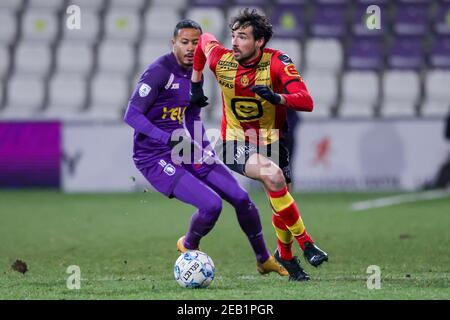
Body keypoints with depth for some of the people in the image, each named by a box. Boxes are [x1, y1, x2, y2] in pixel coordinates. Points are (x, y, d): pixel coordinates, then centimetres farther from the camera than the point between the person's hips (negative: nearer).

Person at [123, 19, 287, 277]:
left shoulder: (194, 71, 8)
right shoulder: (159, 72, -18)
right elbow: (132, 115, -24)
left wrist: (204, 151, 16)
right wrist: (169, 139, -33)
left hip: (187, 151, 8)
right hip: (156, 158, -8)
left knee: (241, 199, 3)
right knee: (212, 205, -23)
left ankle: (264, 260, 25)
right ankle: (189, 246, 10)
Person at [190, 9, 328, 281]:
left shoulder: (277, 62, -20)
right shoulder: (221, 59, -15)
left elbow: (306, 101, -30)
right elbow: (204, 40, 10)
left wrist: (277, 97, -48)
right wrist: (196, 84, 14)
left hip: (272, 141, 2)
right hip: (237, 143, -1)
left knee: (281, 195, 5)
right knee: (273, 176, -29)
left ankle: (285, 256, 35)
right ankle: (306, 244, -20)